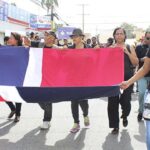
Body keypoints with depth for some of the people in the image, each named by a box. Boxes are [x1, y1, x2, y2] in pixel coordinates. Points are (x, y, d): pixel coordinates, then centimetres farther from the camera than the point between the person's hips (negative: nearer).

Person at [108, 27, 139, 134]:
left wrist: (127, 53, -12)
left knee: (125, 101, -5)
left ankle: (124, 116, 30)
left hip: (127, 78, 0)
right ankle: (115, 126, 12)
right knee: (113, 102, -2)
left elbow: (136, 63, 0)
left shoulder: (129, 48, 6)